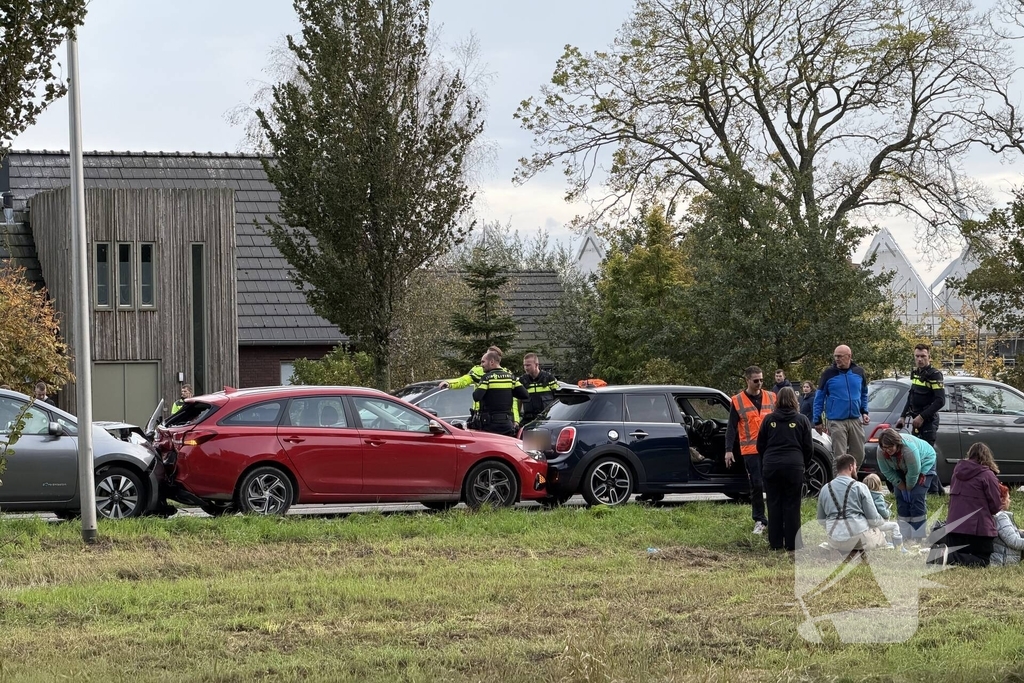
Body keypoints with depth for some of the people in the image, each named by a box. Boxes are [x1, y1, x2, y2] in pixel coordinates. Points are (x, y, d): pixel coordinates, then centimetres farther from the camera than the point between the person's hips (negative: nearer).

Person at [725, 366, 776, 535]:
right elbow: (731, 427, 2)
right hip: (750, 450, -2)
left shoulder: (771, 398, 9)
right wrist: (729, 450, -5)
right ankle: (759, 521, 7)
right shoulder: (737, 401, 2)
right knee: (756, 486, -1)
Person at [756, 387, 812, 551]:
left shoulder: (768, 420, 5)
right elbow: (808, 448, 3)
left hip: (771, 466, 1)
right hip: (794, 466, -1)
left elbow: (760, 446, 10)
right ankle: (792, 544, 1)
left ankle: (775, 543, 6)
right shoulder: (802, 421, 1)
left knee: (774, 504, 6)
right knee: (792, 505, 2)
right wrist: (803, 464, 20)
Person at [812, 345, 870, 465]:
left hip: (856, 420, 4)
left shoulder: (859, 372, 7)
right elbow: (819, 398, 2)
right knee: (839, 457, -7)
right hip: (836, 422, -4)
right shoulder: (829, 374, -2)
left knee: (859, 455, 7)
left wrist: (864, 412, 10)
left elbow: (864, 394, 21)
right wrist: (817, 421, 1)